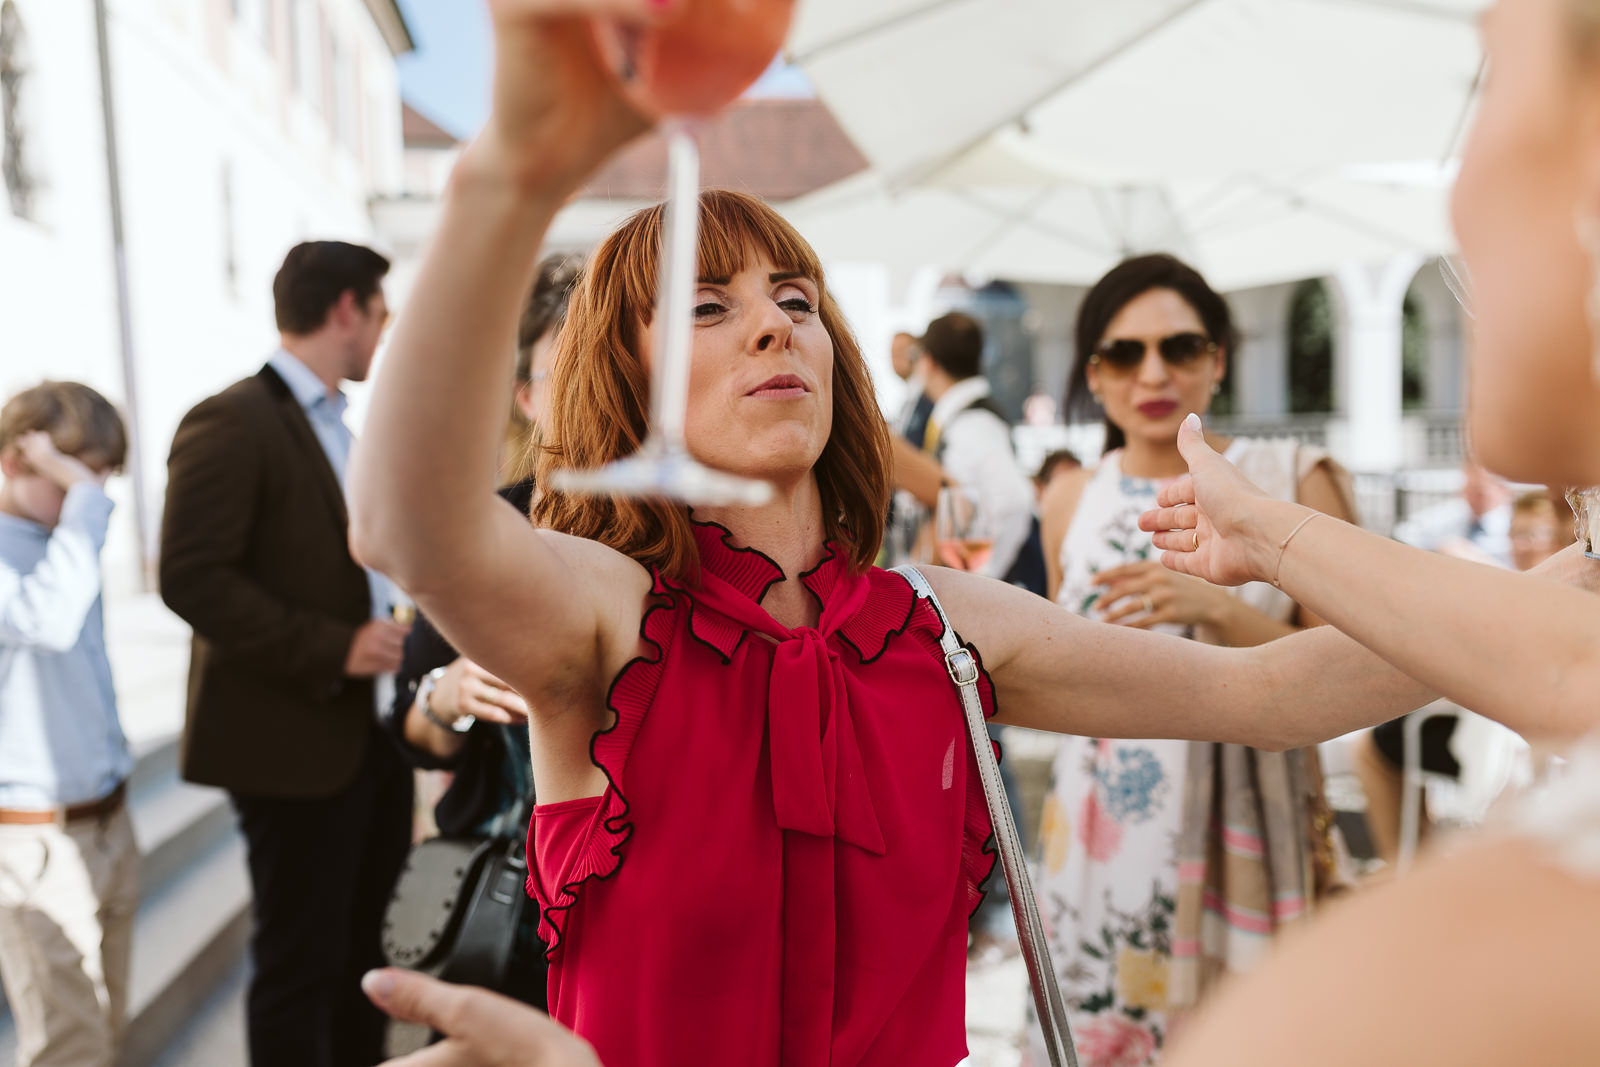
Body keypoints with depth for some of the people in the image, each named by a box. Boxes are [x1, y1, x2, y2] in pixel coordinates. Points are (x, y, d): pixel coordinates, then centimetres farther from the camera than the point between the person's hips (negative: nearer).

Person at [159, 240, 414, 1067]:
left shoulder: (332, 424, 16)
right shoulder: (231, 423, -12)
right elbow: (192, 578, -20)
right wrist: (334, 648, -22)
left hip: (371, 732, 9)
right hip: (296, 743, -9)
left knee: (361, 956, 18)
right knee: (299, 967, 3)